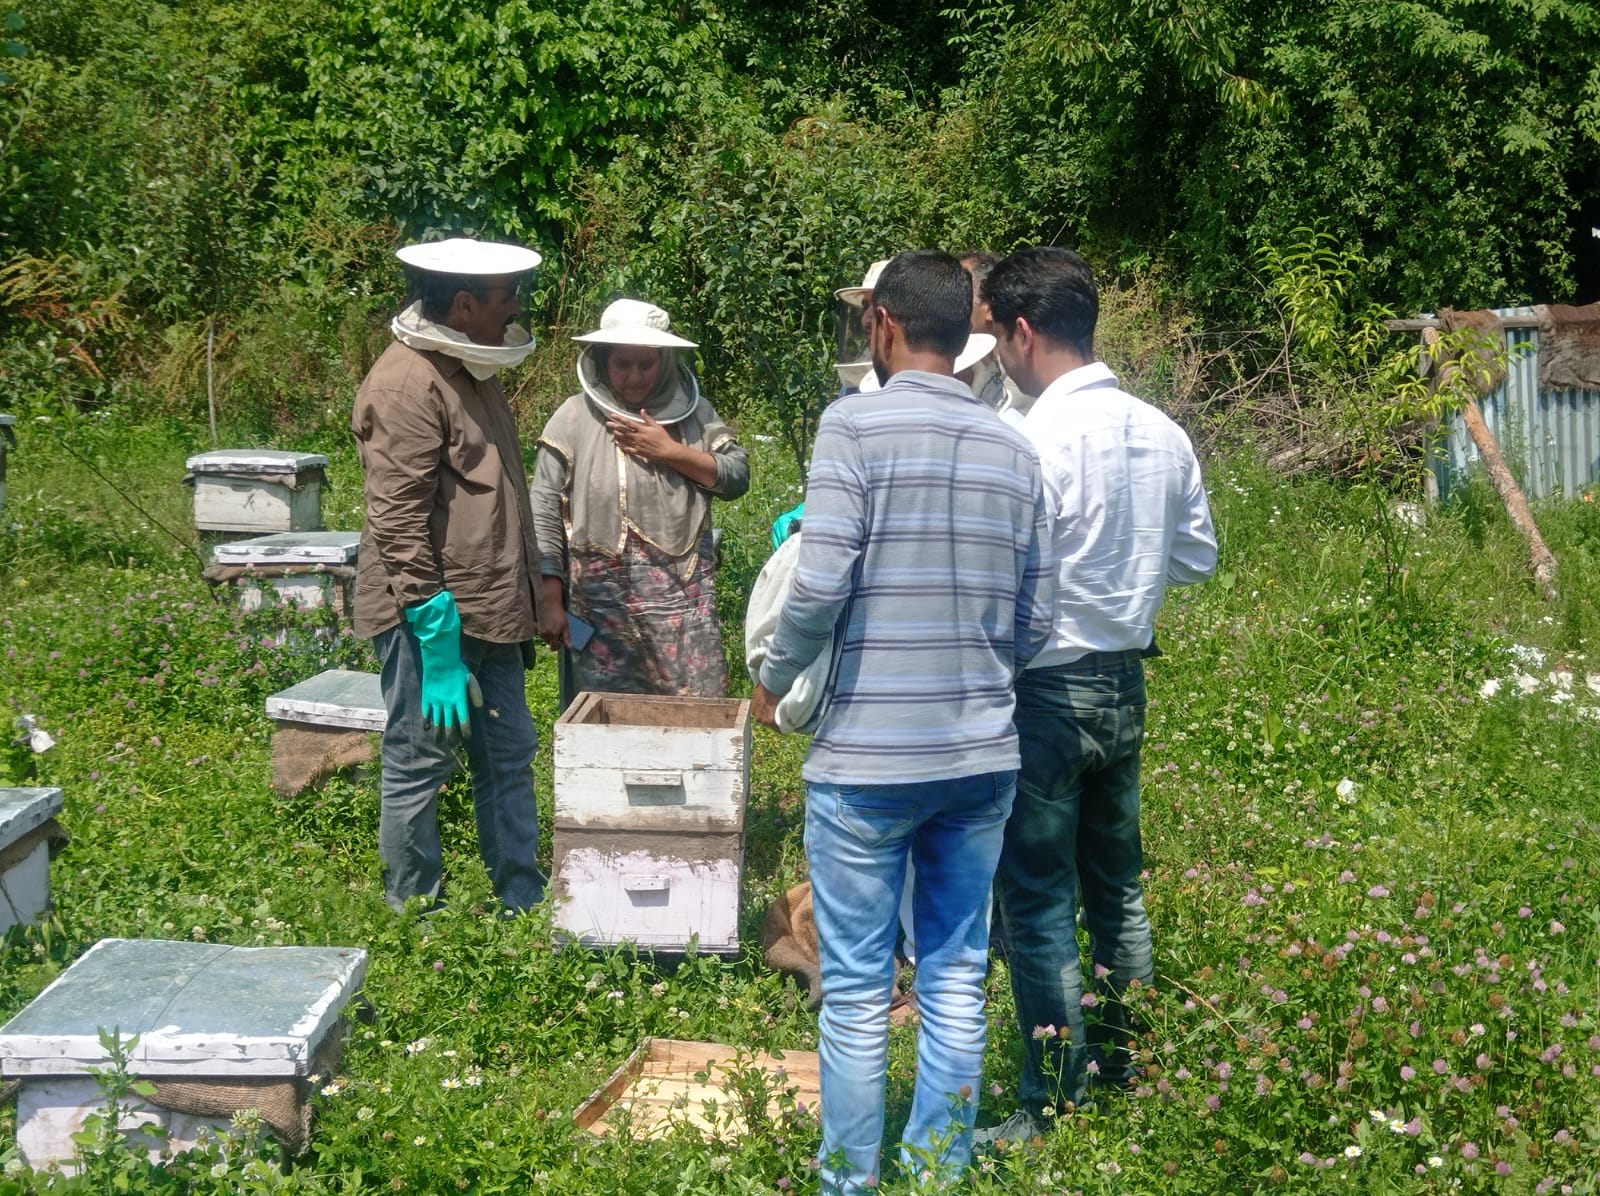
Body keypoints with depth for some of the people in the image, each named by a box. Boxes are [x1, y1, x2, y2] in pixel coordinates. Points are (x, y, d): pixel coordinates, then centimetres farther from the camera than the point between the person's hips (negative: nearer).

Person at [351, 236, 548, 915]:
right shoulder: (407, 383, -18)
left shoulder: (471, 370, 13)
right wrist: (436, 643, -23)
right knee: (419, 768, 2)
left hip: (491, 612, 10)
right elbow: (399, 526, -21)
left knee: (508, 761, 14)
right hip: (434, 619, -10)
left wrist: (527, 602, 21)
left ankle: (524, 902, 24)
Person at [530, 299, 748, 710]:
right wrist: (550, 599, -6)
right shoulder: (575, 418, 1)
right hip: (600, 602, -1)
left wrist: (669, 451, -9)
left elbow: (737, 477, 2)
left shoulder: (693, 413, 8)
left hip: (681, 600, 1)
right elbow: (544, 511, -1)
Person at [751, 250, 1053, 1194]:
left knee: (859, 991, 4)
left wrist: (774, 682, 1)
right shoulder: (1015, 450, 6)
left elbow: (819, 588, -17)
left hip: (868, 759, -4)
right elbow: (1036, 625, 7)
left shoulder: (857, 424, -9)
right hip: (984, 757, 5)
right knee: (957, 980, 12)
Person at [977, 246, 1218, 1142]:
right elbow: (1198, 557, 13)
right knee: (1118, 888, 18)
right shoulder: (1161, 432, 3)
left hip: (1046, 690, -7)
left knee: (1039, 906, 1)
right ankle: (1130, 1077, 28)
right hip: (1126, 682, 8)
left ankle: (1056, 1109, 7)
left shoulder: (1036, 441, -19)